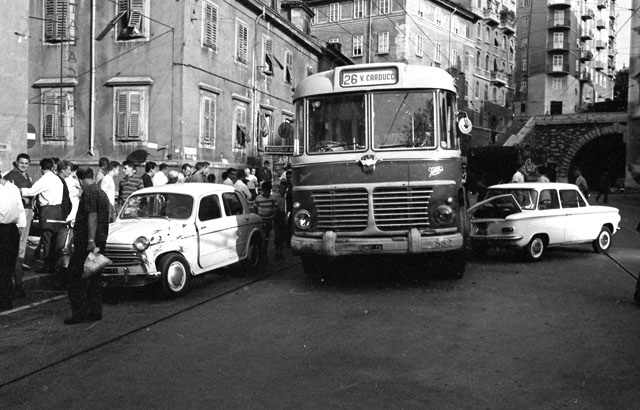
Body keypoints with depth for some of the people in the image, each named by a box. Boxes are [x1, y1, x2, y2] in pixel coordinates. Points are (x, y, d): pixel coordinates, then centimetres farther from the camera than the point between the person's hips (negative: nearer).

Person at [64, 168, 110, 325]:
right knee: (94, 277, 13)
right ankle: (95, 311, 16)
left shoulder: (88, 192, -12)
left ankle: (79, 313, -3)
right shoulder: (102, 193, 15)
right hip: (100, 241, 9)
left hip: (85, 242, -9)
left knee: (75, 276, -2)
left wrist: (91, 240, -26)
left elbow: (92, 217, -21)